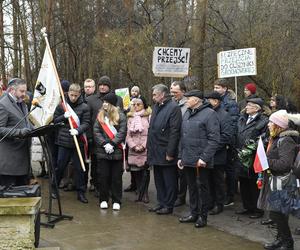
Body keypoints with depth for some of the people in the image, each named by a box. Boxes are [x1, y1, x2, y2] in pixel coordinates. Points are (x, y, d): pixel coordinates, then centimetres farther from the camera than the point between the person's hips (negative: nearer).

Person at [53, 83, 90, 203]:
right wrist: (64, 117, -12)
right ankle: (54, 188, 25)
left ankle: (81, 192, 15)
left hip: (78, 141, 0)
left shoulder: (84, 107, -1)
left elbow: (86, 123, -4)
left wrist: (78, 130, -22)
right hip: (64, 140, 0)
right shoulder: (62, 105, 2)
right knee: (60, 166, 7)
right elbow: (55, 120, 7)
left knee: (79, 168, 6)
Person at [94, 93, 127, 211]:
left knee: (116, 177, 4)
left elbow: (122, 132, -8)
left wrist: (112, 144, -15)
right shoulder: (100, 115, 8)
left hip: (117, 151, -2)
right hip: (102, 151, 2)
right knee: (103, 177, 6)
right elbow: (96, 131, 1)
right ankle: (103, 200, 17)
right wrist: (104, 143, -11)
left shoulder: (120, 115, -1)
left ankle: (116, 201, 14)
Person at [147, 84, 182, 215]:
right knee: (158, 179, 16)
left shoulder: (173, 108, -13)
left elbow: (174, 132, -18)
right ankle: (162, 202, 27)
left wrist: (170, 152, -21)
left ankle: (169, 205, 12)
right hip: (155, 152, 9)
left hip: (165, 152, -8)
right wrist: (149, 147, 12)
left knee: (169, 181, 3)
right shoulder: (156, 107, 15)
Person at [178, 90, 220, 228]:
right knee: (192, 187, 15)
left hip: (201, 161, -7)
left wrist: (204, 158, -20)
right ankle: (193, 213, 27)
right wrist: (180, 157, 14)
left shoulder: (209, 114, -11)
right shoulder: (187, 114, 14)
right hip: (187, 159, 7)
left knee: (202, 187, 3)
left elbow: (214, 139, -16)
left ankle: (202, 216, 14)